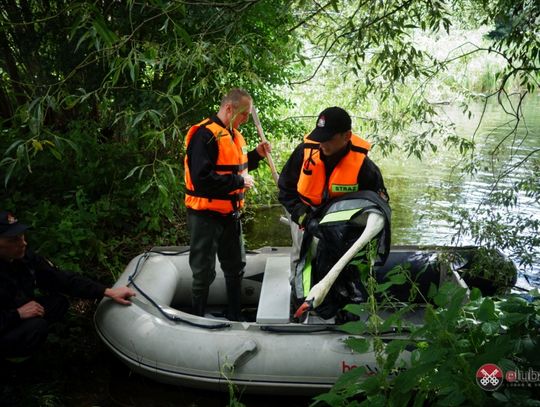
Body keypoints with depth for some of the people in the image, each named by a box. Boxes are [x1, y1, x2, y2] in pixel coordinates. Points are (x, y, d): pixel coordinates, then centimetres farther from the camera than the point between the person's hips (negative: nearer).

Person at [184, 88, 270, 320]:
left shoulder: (234, 135, 11)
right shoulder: (205, 135, -19)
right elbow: (202, 178, -29)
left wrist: (256, 155, 6)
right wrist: (239, 182, -20)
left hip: (230, 214, 9)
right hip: (206, 215, -9)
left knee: (235, 267, 19)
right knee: (204, 272, 2)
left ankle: (234, 318, 34)